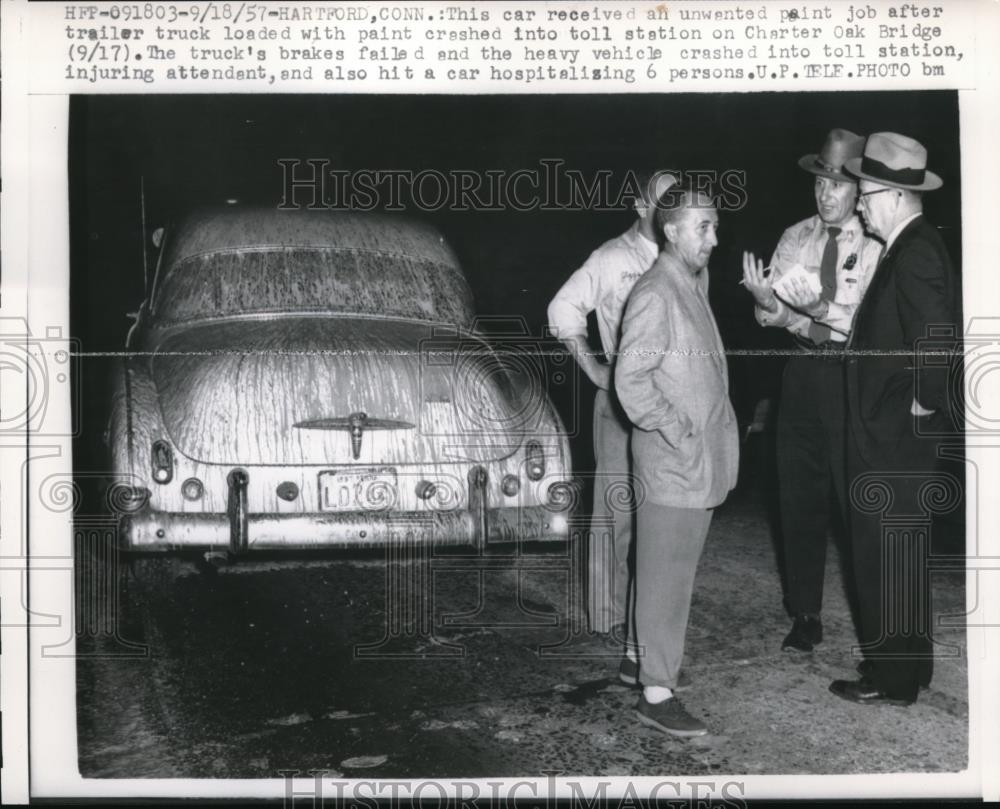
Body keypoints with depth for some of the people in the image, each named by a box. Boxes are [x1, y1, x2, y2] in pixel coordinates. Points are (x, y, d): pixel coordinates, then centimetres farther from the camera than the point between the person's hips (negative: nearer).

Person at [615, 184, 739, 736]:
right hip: (670, 462, -9)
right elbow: (631, 380, -19)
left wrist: (713, 440, 13)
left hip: (700, 459, 9)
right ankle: (656, 694, 1)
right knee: (665, 576, -5)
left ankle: (656, 658, 27)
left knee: (679, 570, 16)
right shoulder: (655, 295, -15)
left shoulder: (695, 284, 13)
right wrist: (677, 434, -18)